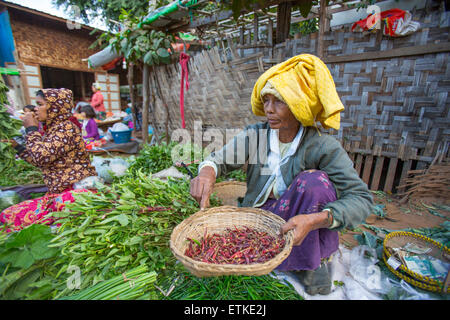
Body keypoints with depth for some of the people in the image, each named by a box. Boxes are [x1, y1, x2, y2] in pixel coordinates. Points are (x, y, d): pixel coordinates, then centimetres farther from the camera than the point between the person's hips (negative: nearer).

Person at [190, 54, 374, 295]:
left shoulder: (323, 146, -19)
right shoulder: (255, 135, -10)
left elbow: (361, 198, -22)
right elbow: (218, 159, -12)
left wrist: (315, 220, -40)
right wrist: (207, 172, -37)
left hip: (299, 222, -2)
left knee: (314, 180, -30)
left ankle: (313, 261, -6)